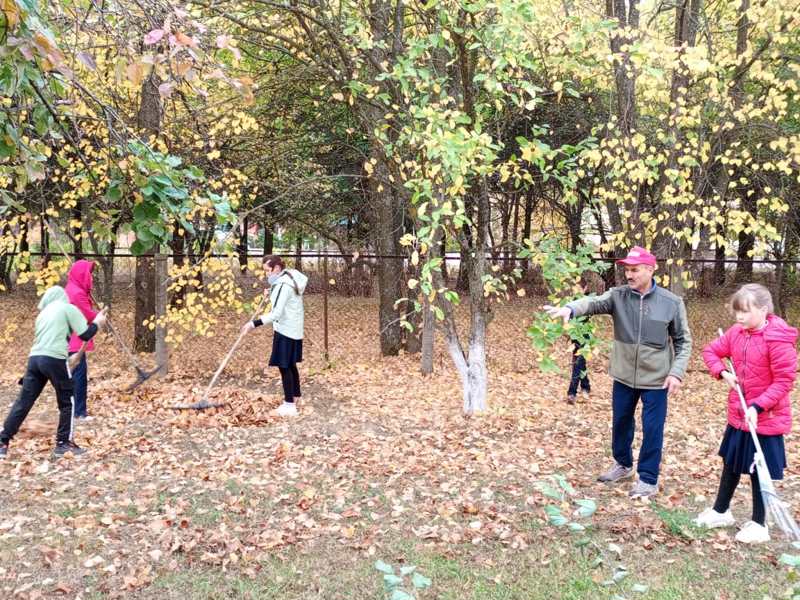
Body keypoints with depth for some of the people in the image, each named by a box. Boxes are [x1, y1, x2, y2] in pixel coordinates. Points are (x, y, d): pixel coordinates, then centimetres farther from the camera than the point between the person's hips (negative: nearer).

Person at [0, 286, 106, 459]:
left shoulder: (43, 314, 26)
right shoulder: (68, 308, 7)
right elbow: (85, 334, 2)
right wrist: (97, 322, 19)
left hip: (34, 358, 6)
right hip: (54, 359, -6)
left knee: (23, 402, 9)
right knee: (67, 401, 9)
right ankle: (63, 443, 9)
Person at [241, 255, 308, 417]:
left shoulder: (283, 285, -22)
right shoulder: (289, 277, 8)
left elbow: (276, 313, -29)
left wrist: (254, 323, -33)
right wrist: (272, 293, 15)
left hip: (286, 330, -10)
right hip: (293, 329, 10)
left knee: (284, 366, -6)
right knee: (290, 365, 17)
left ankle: (289, 405, -2)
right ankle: (294, 399, 27)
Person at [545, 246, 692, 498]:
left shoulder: (671, 302, -9)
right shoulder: (618, 296, -6)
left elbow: (684, 341, -1)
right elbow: (593, 302, -25)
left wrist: (677, 372, -11)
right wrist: (570, 308, -46)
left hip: (656, 379, -3)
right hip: (624, 376, 3)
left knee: (652, 428, 4)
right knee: (620, 422, 18)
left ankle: (648, 479, 20)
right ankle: (623, 464, 41)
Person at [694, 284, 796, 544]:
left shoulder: (778, 339, -22)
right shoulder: (736, 333, -1)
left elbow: (784, 380, -20)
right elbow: (711, 351, 12)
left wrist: (757, 407, -24)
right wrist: (722, 373, -7)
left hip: (765, 419, -7)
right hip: (738, 416, 7)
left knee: (760, 472, 6)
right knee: (731, 464, 20)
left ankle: (759, 524, 23)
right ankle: (721, 511, 36)